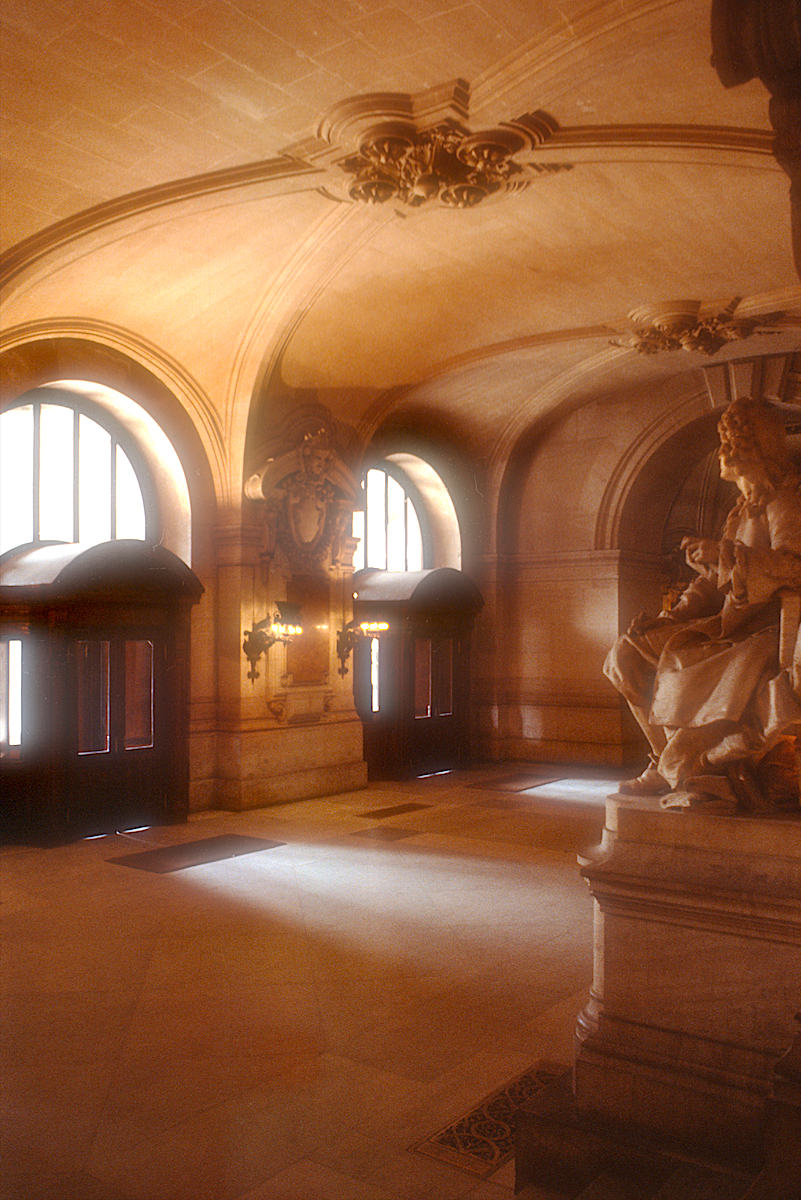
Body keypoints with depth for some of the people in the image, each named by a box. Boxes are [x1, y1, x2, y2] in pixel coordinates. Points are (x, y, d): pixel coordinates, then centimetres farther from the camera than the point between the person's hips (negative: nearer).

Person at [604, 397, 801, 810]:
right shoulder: (741, 510, 22)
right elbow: (712, 583, 16)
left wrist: (725, 553, -30)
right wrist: (665, 619, 4)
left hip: (767, 631, -9)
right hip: (730, 625, 9)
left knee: (681, 665, -34)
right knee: (628, 651, -1)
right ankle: (672, 761, -4)